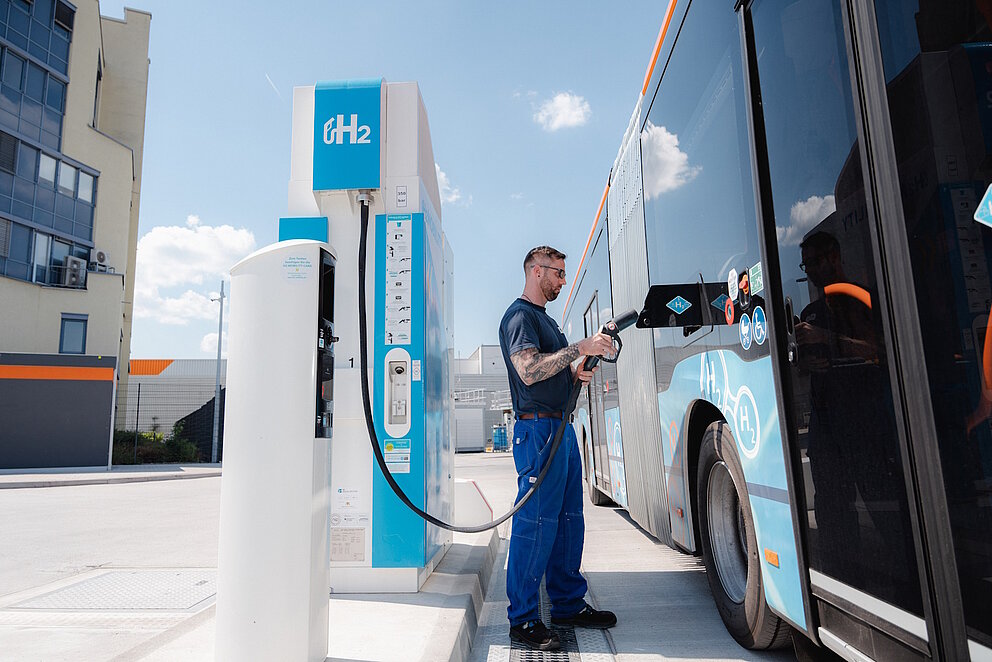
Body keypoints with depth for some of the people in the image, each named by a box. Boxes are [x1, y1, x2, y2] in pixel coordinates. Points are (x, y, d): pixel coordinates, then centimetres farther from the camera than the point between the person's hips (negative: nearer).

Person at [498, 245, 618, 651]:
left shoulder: (544, 318, 23)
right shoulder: (520, 315, -8)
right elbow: (529, 370, -22)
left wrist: (577, 373, 7)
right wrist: (580, 349, -21)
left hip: (562, 428, 10)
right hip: (538, 429, -10)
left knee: (568, 521, 14)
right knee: (535, 524, -6)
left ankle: (568, 605, 25)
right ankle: (523, 621, 4)